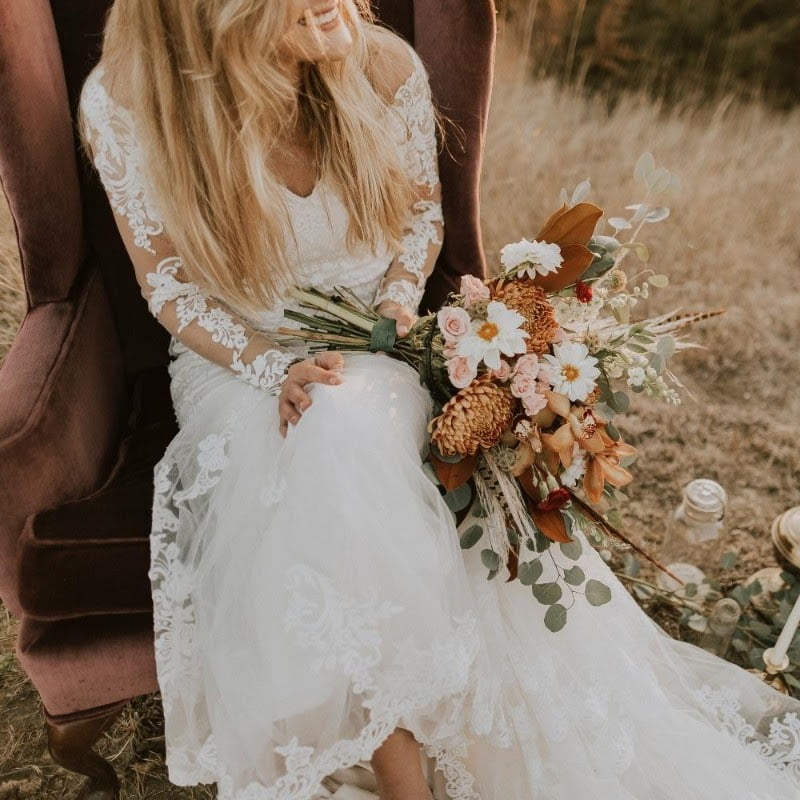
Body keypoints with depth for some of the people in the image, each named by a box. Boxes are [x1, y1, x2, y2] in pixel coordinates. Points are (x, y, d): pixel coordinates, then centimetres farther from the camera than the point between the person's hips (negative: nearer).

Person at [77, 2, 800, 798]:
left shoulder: (385, 66, -9)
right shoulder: (125, 104, -14)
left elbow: (422, 208, 8)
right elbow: (168, 283, -7)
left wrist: (397, 299, -11)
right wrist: (273, 368, -22)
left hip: (377, 344, 2)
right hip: (240, 358, -1)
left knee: (346, 437, -33)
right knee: (328, 471, -34)